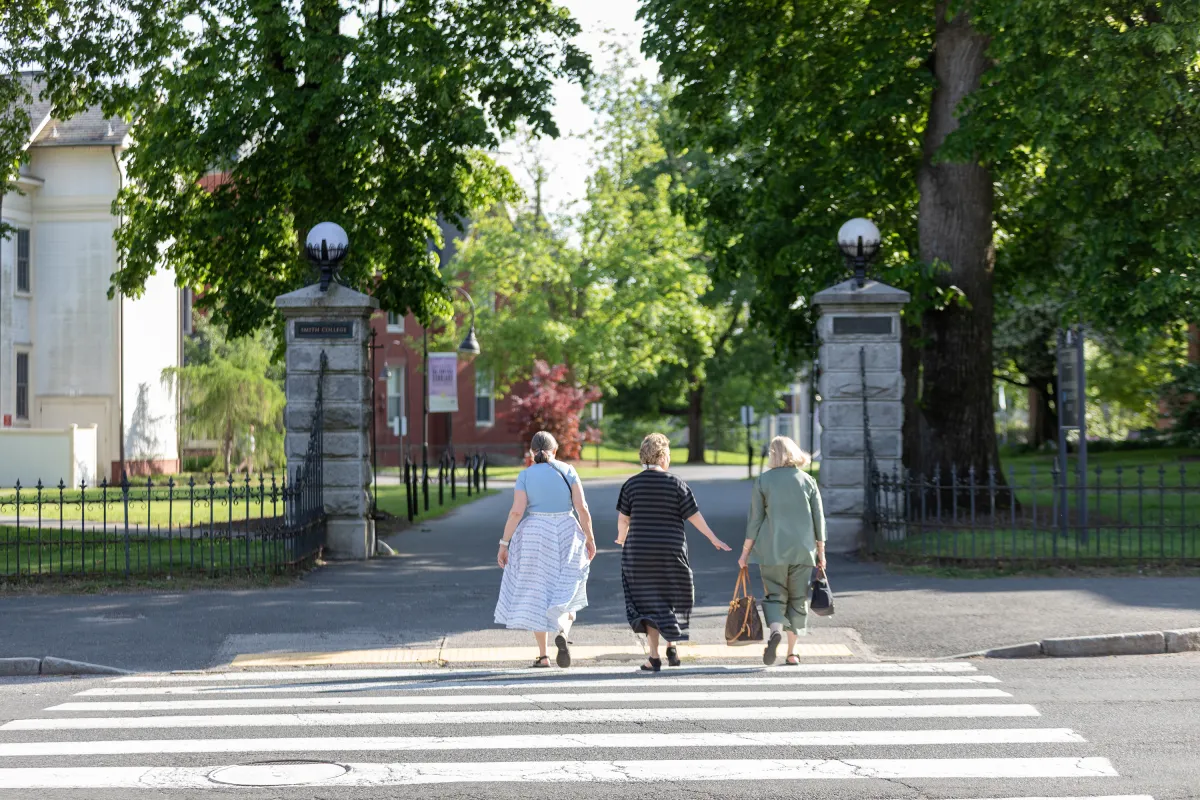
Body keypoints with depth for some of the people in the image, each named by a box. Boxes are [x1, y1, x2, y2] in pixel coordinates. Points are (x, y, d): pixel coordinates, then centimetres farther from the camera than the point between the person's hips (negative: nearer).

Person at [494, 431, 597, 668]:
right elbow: (582, 507, -6)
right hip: (565, 536, 0)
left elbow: (516, 511, -10)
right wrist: (589, 538, 4)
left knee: (535, 595, 11)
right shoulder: (567, 471, -1)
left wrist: (504, 544, -6)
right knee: (564, 595, 11)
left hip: (534, 536, 0)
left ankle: (542, 655, 9)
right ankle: (562, 633, -20)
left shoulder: (525, 475, -3)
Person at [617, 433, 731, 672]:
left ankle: (654, 656, -1)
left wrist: (621, 538, 21)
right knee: (674, 596, 19)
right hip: (671, 551, -1)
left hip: (638, 551, 1)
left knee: (648, 601, 5)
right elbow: (694, 516, -3)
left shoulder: (631, 484, -2)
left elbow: (623, 519, 1)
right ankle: (671, 646, 13)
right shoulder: (676, 484, -5)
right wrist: (714, 539, 8)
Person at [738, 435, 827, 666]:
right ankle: (792, 652, 9)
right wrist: (821, 552, 13)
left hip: (772, 550, -1)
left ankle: (775, 630, -24)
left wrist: (745, 552, 6)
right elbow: (819, 519, 5)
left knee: (775, 595, 6)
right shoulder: (807, 480, 4)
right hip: (803, 549, 1)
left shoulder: (763, 480, 0)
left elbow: (755, 519, -1)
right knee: (798, 599, 10)